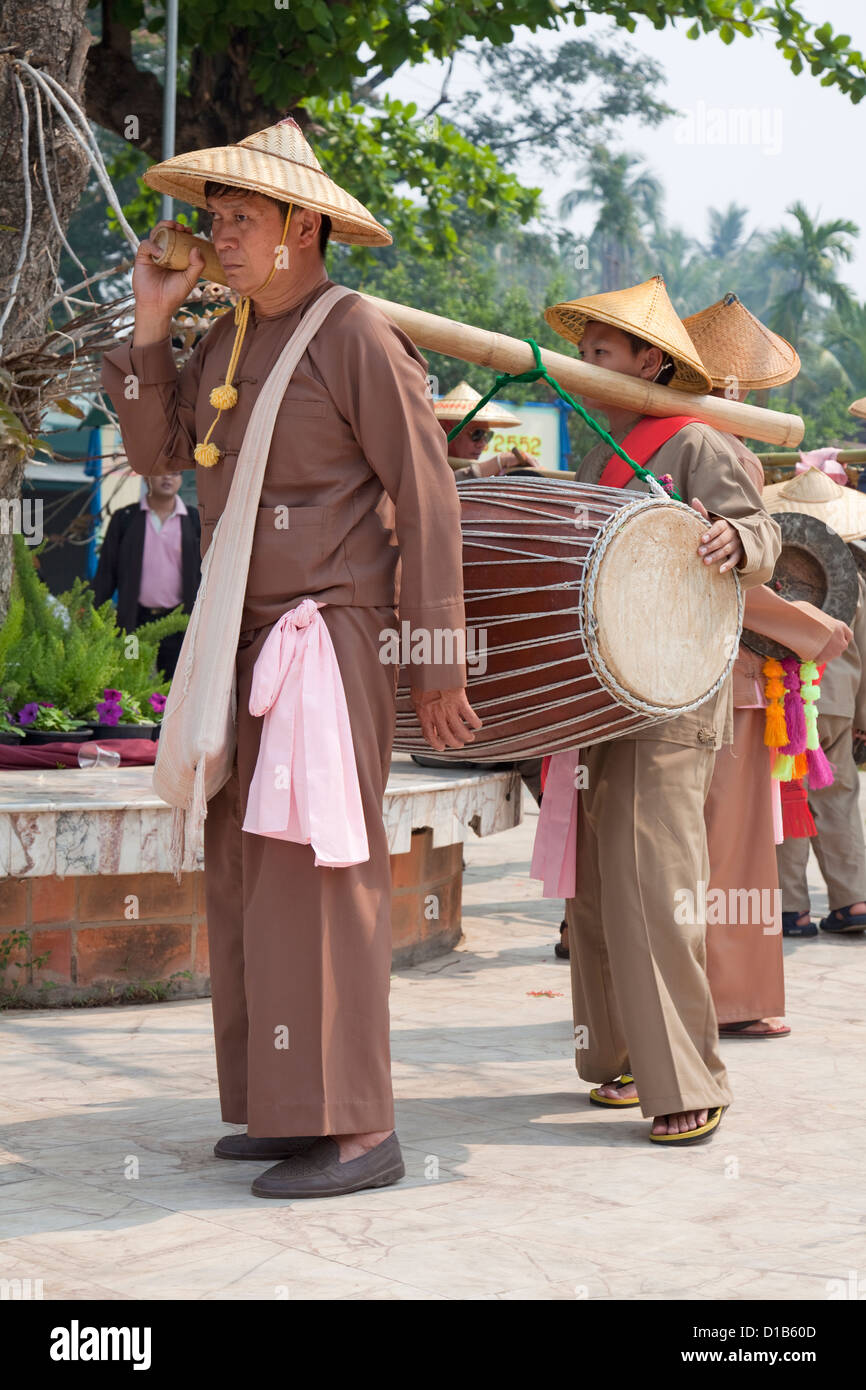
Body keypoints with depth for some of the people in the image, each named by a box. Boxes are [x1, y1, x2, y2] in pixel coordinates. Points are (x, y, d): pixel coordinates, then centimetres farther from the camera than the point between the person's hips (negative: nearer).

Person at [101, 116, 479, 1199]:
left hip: (332, 630, -8)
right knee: (246, 874, 9)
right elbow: (155, 450, 14)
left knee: (318, 869, -12)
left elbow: (427, 494, -10)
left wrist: (436, 662, -12)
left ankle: (357, 1131, -8)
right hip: (245, 639, 8)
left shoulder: (358, 337, -8)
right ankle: (289, 1107, 17)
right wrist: (151, 319, 4)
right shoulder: (226, 340, 15)